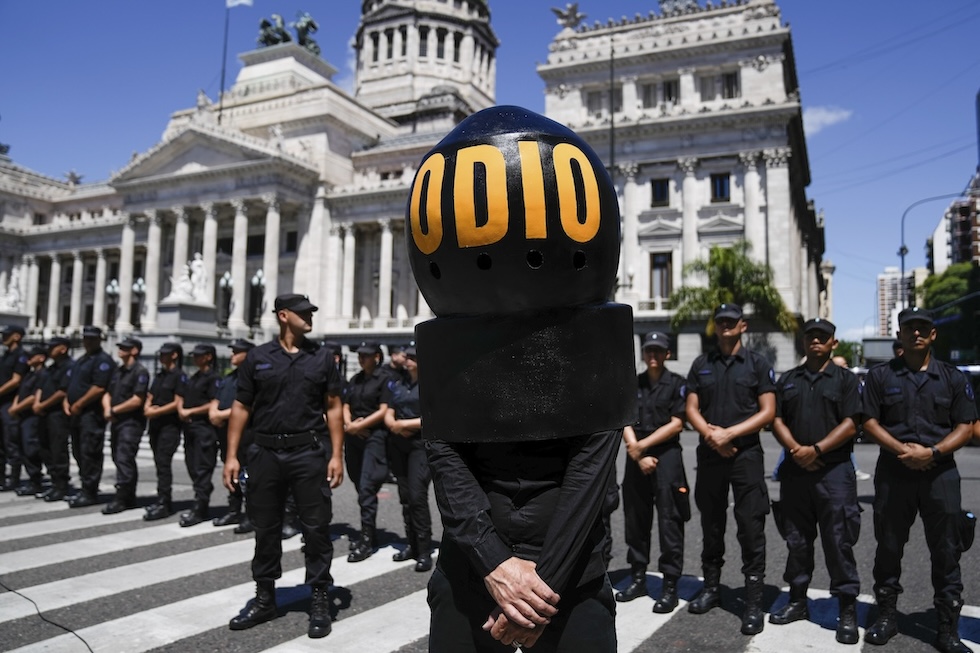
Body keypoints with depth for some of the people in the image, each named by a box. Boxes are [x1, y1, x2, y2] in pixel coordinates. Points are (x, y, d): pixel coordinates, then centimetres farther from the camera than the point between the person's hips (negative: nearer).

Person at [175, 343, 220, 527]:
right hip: (189, 426, 9)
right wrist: (181, 410, 0)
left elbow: (214, 405, -16)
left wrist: (190, 411, -10)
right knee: (192, 466, 11)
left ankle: (199, 510, -2)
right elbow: (180, 397, 20)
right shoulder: (192, 378, 18)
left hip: (205, 427, -9)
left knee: (202, 468, -6)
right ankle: (203, 498, 22)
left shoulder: (213, 378, -8)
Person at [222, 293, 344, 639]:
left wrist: (336, 455, -4)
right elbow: (240, 407, 5)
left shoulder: (322, 358, 4)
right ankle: (264, 598, 26)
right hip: (265, 452, 1)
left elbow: (333, 408, 4)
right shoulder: (257, 358, 4)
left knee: (316, 528, 2)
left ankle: (319, 601, 14)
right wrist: (232, 456, -1)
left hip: (310, 452, -1)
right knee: (265, 528, 11)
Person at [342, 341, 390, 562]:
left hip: (374, 436, -7)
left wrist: (358, 426, -12)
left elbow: (384, 411, -11)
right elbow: (345, 407, 13)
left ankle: (367, 540, -10)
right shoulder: (354, 380, 16)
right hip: (353, 437, 7)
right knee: (360, 486, 10)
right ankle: (368, 533, 22)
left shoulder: (384, 380, -4)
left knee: (367, 486, -13)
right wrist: (349, 424, -7)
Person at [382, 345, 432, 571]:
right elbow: (388, 416, 11)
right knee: (405, 497, 9)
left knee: (417, 496, -13)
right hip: (398, 446, 6)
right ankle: (411, 545, 18)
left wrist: (404, 423, -8)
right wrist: (395, 427, -11)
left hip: (421, 445, -6)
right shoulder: (397, 385, 15)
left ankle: (424, 552, -7)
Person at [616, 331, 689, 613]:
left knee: (669, 524, -3)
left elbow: (676, 424, -7)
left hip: (667, 457, -4)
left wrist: (642, 445, -9)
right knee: (635, 521, 10)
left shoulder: (677, 383, 0)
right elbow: (625, 423, 4)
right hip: (635, 459, 4)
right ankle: (638, 578, 22)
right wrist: (637, 454, -9)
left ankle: (670, 587, 3)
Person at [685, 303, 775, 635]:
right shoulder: (701, 364, 10)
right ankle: (711, 587, 25)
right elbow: (692, 409, 8)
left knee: (751, 528, -3)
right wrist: (709, 433, -11)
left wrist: (730, 433, -14)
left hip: (746, 454, -3)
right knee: (711, 525, 12)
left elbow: (767, 412, -5)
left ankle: (754, 601, 4)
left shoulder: (758, 364, 2)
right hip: (709, 454, 3)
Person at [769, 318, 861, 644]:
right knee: (796, 540, 11)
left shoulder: (845, 379, 3)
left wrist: (816, 449, -15)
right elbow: (776, 420, 8)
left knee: (838, 542, -2)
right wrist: (795, 450, -9)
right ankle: (798, 601, 23)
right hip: (795, 470, 4)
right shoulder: (788, 380, 14)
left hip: (834, 470, -4)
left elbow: (851, 423, -6)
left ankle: (847, 610, 8)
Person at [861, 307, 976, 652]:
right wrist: (903, 450, -14)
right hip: (893, 471, 0)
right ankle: (886, 615, 20)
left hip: (941, 472, 0)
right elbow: (870, 423, 0)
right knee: (888, 547, 7)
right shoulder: (880, 375, 5)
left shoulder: (953, 377, 7)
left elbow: (965, 427, 2)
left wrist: (933, 452, -13)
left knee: (946, 552, 4)